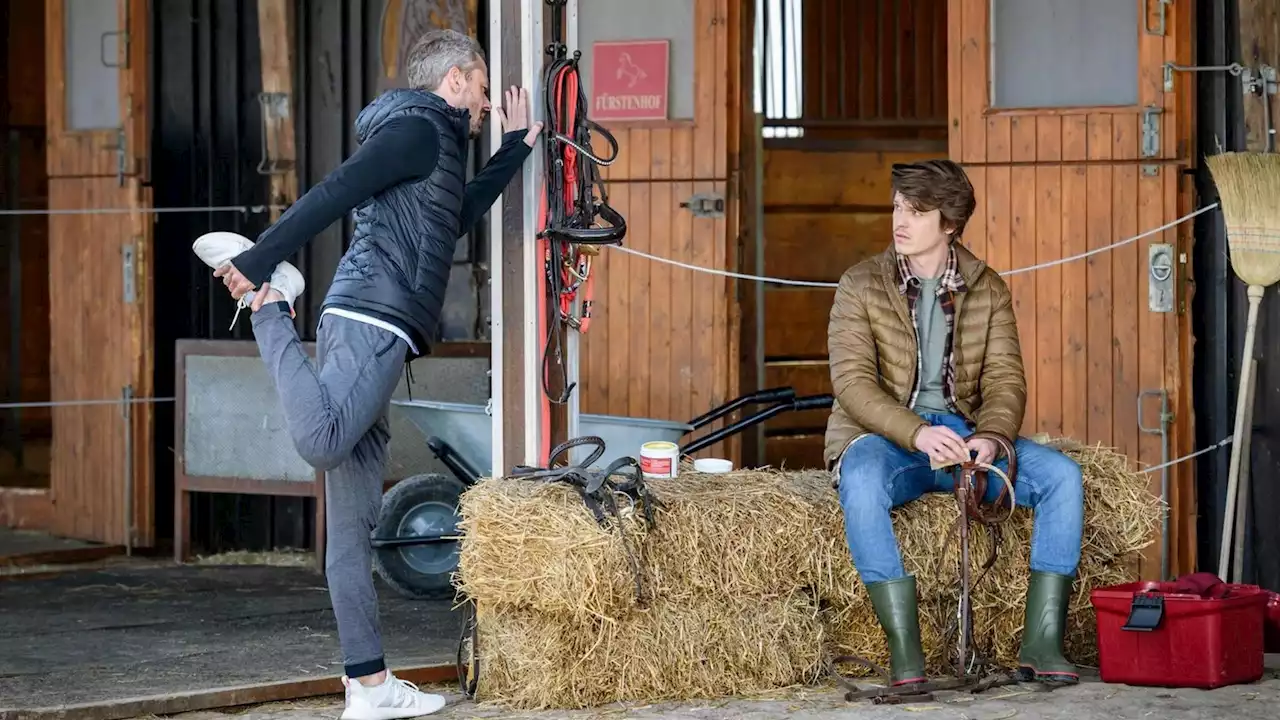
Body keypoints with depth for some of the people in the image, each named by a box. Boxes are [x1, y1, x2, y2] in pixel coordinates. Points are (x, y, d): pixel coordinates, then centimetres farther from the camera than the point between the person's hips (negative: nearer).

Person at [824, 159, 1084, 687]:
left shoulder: (987, 290, 8)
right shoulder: (861, 286, -1)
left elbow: (1005, 378, -1)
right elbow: (852, 381, -12)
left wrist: (991, 438, -24)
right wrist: (917, 433, -29)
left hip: (963, 432, 3)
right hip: (884, 436, -3)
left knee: (1061, 475, -20)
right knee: (863, 483, -39)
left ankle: (1041, 643, -21)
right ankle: (905, 652, -36)